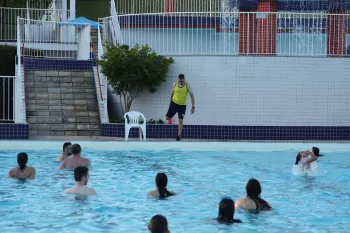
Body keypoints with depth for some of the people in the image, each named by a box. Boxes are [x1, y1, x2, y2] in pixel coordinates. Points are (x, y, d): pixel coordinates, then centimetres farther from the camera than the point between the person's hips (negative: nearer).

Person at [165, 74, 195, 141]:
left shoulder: (187, 85, -12)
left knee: (180, 120, -7)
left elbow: (192, 96, -11)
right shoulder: (175, 84, -5)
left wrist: (193, 107, -15)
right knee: (167, 117, -2)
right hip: (174, 103, 3)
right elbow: (172, 94, 9)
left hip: (182, 105, -3)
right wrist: (170, 103, 14)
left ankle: (179, 135, 0)